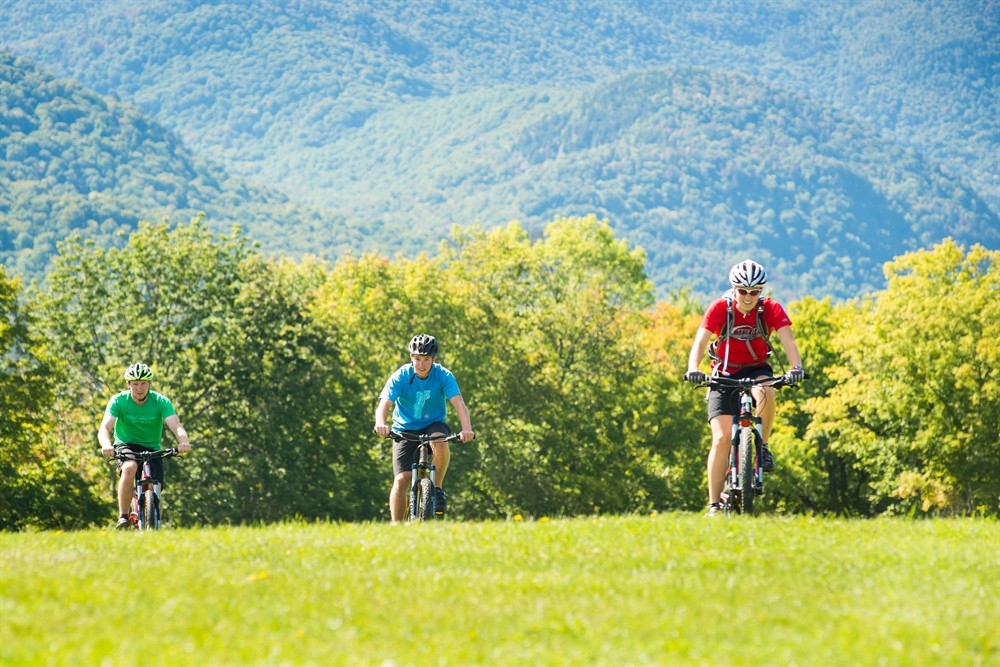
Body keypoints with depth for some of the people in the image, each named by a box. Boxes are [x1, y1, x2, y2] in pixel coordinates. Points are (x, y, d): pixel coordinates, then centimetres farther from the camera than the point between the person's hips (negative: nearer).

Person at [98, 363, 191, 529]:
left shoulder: (161, 402, -13)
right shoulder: (119, 401, -15)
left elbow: (176, 426, -26)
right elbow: (104, 428, -26)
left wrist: (184, 442, -49)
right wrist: (106, 445, -49)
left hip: (152, 449, 2)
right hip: (125, 446, -2)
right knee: (130, 468, -35)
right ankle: (123, 517, -27)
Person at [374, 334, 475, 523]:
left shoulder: (443, 375, -15)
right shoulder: (400, 377, -16)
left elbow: (459, 403, -26)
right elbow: (384, 404, -28)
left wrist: (467, 429, -45)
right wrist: (381, 424, -51)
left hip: (434, 425, 0)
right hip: (405, 429, 0)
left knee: (441, 442, -36)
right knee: (401, 480, -15)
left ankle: (437, 488, -14)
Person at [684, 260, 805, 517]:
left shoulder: (771, 309, -14)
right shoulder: (720, 308, -17)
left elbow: (788, 340, -26)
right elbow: (700, 342, -26)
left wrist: (796, 367, -46)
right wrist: (693, 369, -45)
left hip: (756, 370, 1)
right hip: (724, 374, -1)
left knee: (766, 392, -37)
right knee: (722, 437, -15)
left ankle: (763, 447, -13)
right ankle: (714, 505, -9)